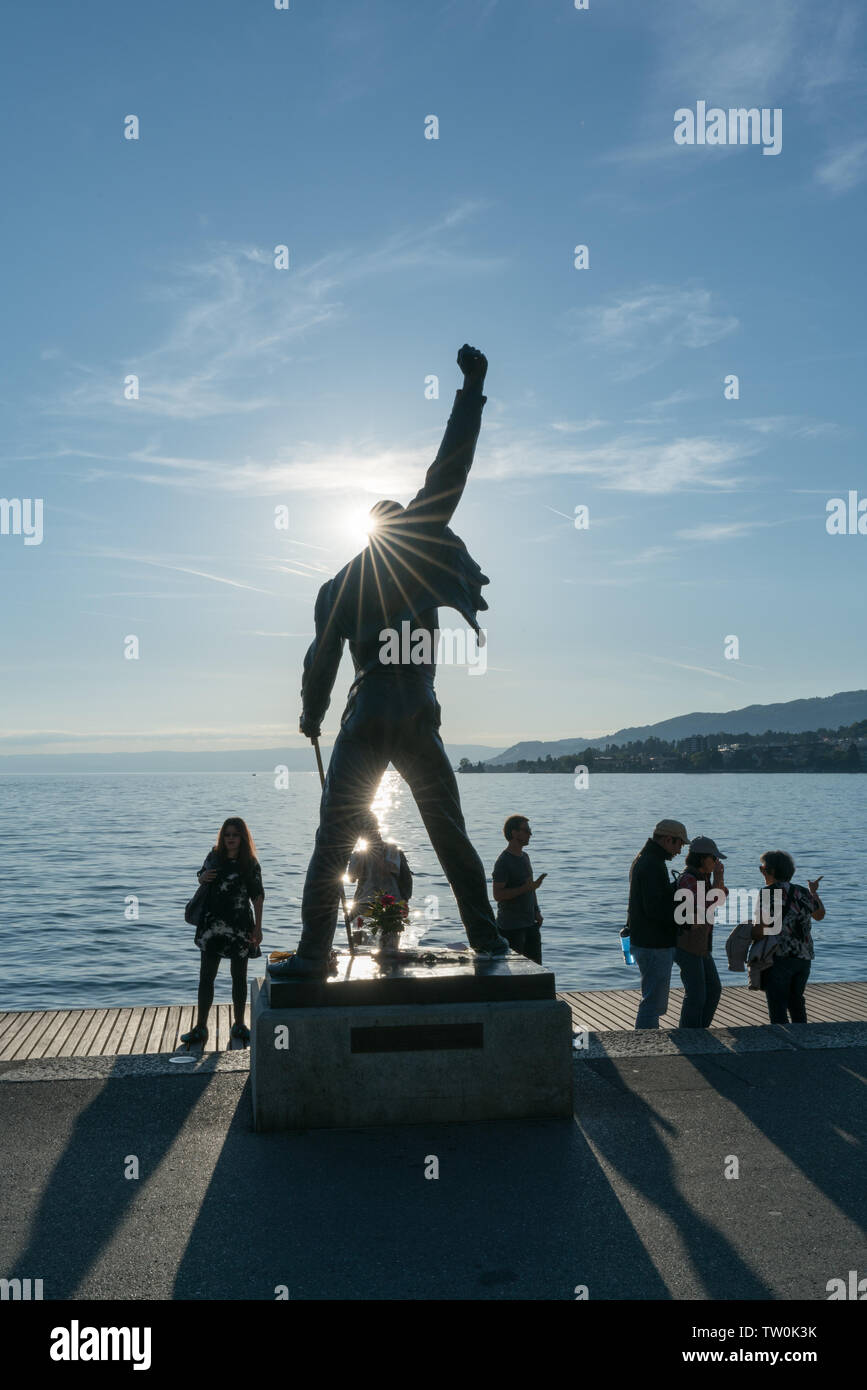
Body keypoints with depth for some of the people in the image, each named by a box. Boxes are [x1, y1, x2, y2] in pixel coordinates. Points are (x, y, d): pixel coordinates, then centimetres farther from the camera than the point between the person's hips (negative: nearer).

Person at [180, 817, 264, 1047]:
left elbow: (258, 898, -3)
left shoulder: (250, 864, -5)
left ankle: (239, 1025, 22)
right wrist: (202, 878, -6)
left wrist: (257, 928, -7)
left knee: (239, 977, 9)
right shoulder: (213, 857, 3)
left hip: (240, 926, -2)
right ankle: (200, 1027, 8)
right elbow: (201, 876, 20)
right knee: (206, 976, 2)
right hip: (212, 924, 2)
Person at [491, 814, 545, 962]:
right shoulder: (503, 862, -15)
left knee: (536, 966, 10)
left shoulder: (525, 856, 13)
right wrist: (526, 888, -26)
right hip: (511, 926, -8)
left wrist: (537, 912, 13)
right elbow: (497, 895, -21)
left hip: (530, 923, 8)